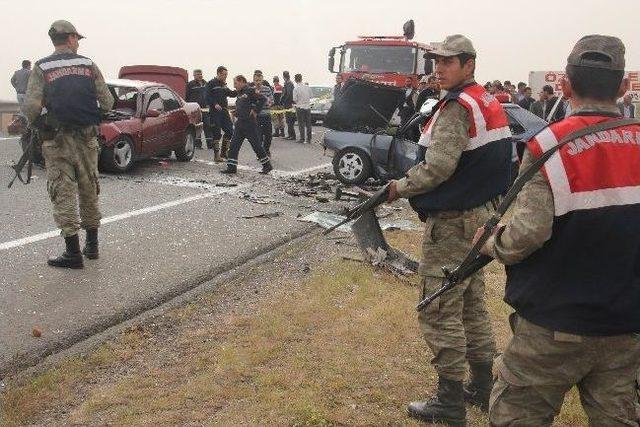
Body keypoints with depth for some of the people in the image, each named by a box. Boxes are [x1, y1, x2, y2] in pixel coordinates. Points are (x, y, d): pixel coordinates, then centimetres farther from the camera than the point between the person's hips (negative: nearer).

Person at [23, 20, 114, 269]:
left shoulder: (42, 68, -2)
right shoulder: (88, 64, 4)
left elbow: (32, 106, -11)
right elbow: (107, 101, 2)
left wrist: (34, 123, 8)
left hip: (57, 139, -2)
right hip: (87, 137, 3)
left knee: (63, 192, 0)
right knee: (89, 189, 14)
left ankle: (73, 252, -1)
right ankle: (92, 244, 22)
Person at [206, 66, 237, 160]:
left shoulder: (223, 84, 17)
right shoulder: (211, 83, -6)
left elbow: (231, 94, 19)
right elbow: (207, 97, -13)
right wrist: (215, 104, -25)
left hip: (224, 110, 8)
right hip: (215, 112, -8)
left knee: (229, 131, 6)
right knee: (216, 133, -5)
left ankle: (224, 152, 18)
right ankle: (216, 155, 2)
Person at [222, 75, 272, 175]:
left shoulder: (250, 91, -11)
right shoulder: (239, 93, 15)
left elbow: (263, 99, -18)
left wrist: (255, 110, -16)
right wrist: (237, 116, 15)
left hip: (249, 123, -9)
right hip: (240, 123, 9)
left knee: (256, 145, -1)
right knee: (234, 145, 4)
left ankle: (267, 165, 12)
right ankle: (231, 167, 8)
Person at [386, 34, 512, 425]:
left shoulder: (457, 107, -17)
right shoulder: (490, 102, 12)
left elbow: (437, 168, -23)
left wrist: (399, 188, -8)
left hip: (451, 221, -10)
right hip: (481, 213, 10)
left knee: (440, 311, -1)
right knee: (473, 304, 18)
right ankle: (484, 386, 29)